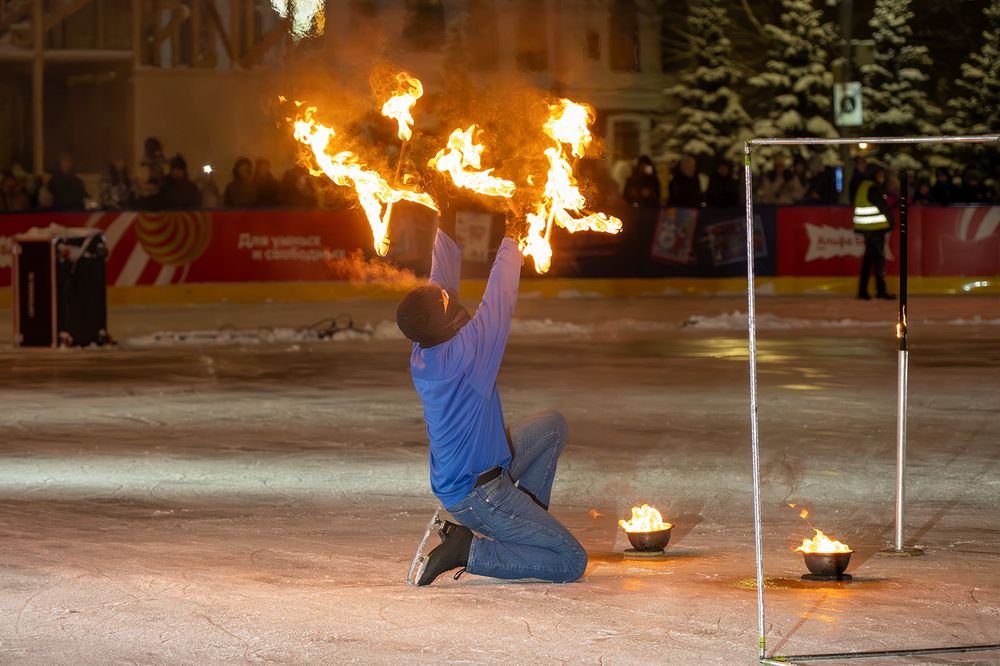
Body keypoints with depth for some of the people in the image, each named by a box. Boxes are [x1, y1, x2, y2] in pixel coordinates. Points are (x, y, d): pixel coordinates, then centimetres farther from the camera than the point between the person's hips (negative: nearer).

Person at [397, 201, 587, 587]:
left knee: (552, 427, 26)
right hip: (478, 494, -9)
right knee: (571, 563, -8)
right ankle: (468, 550, -10)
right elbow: (499, 298, -19)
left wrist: (447, 222, 9)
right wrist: (511, 237, -6)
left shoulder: (422, 351, -5)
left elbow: (443, 281, 6)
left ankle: (527, 520, 21)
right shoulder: (464, 351, -28)